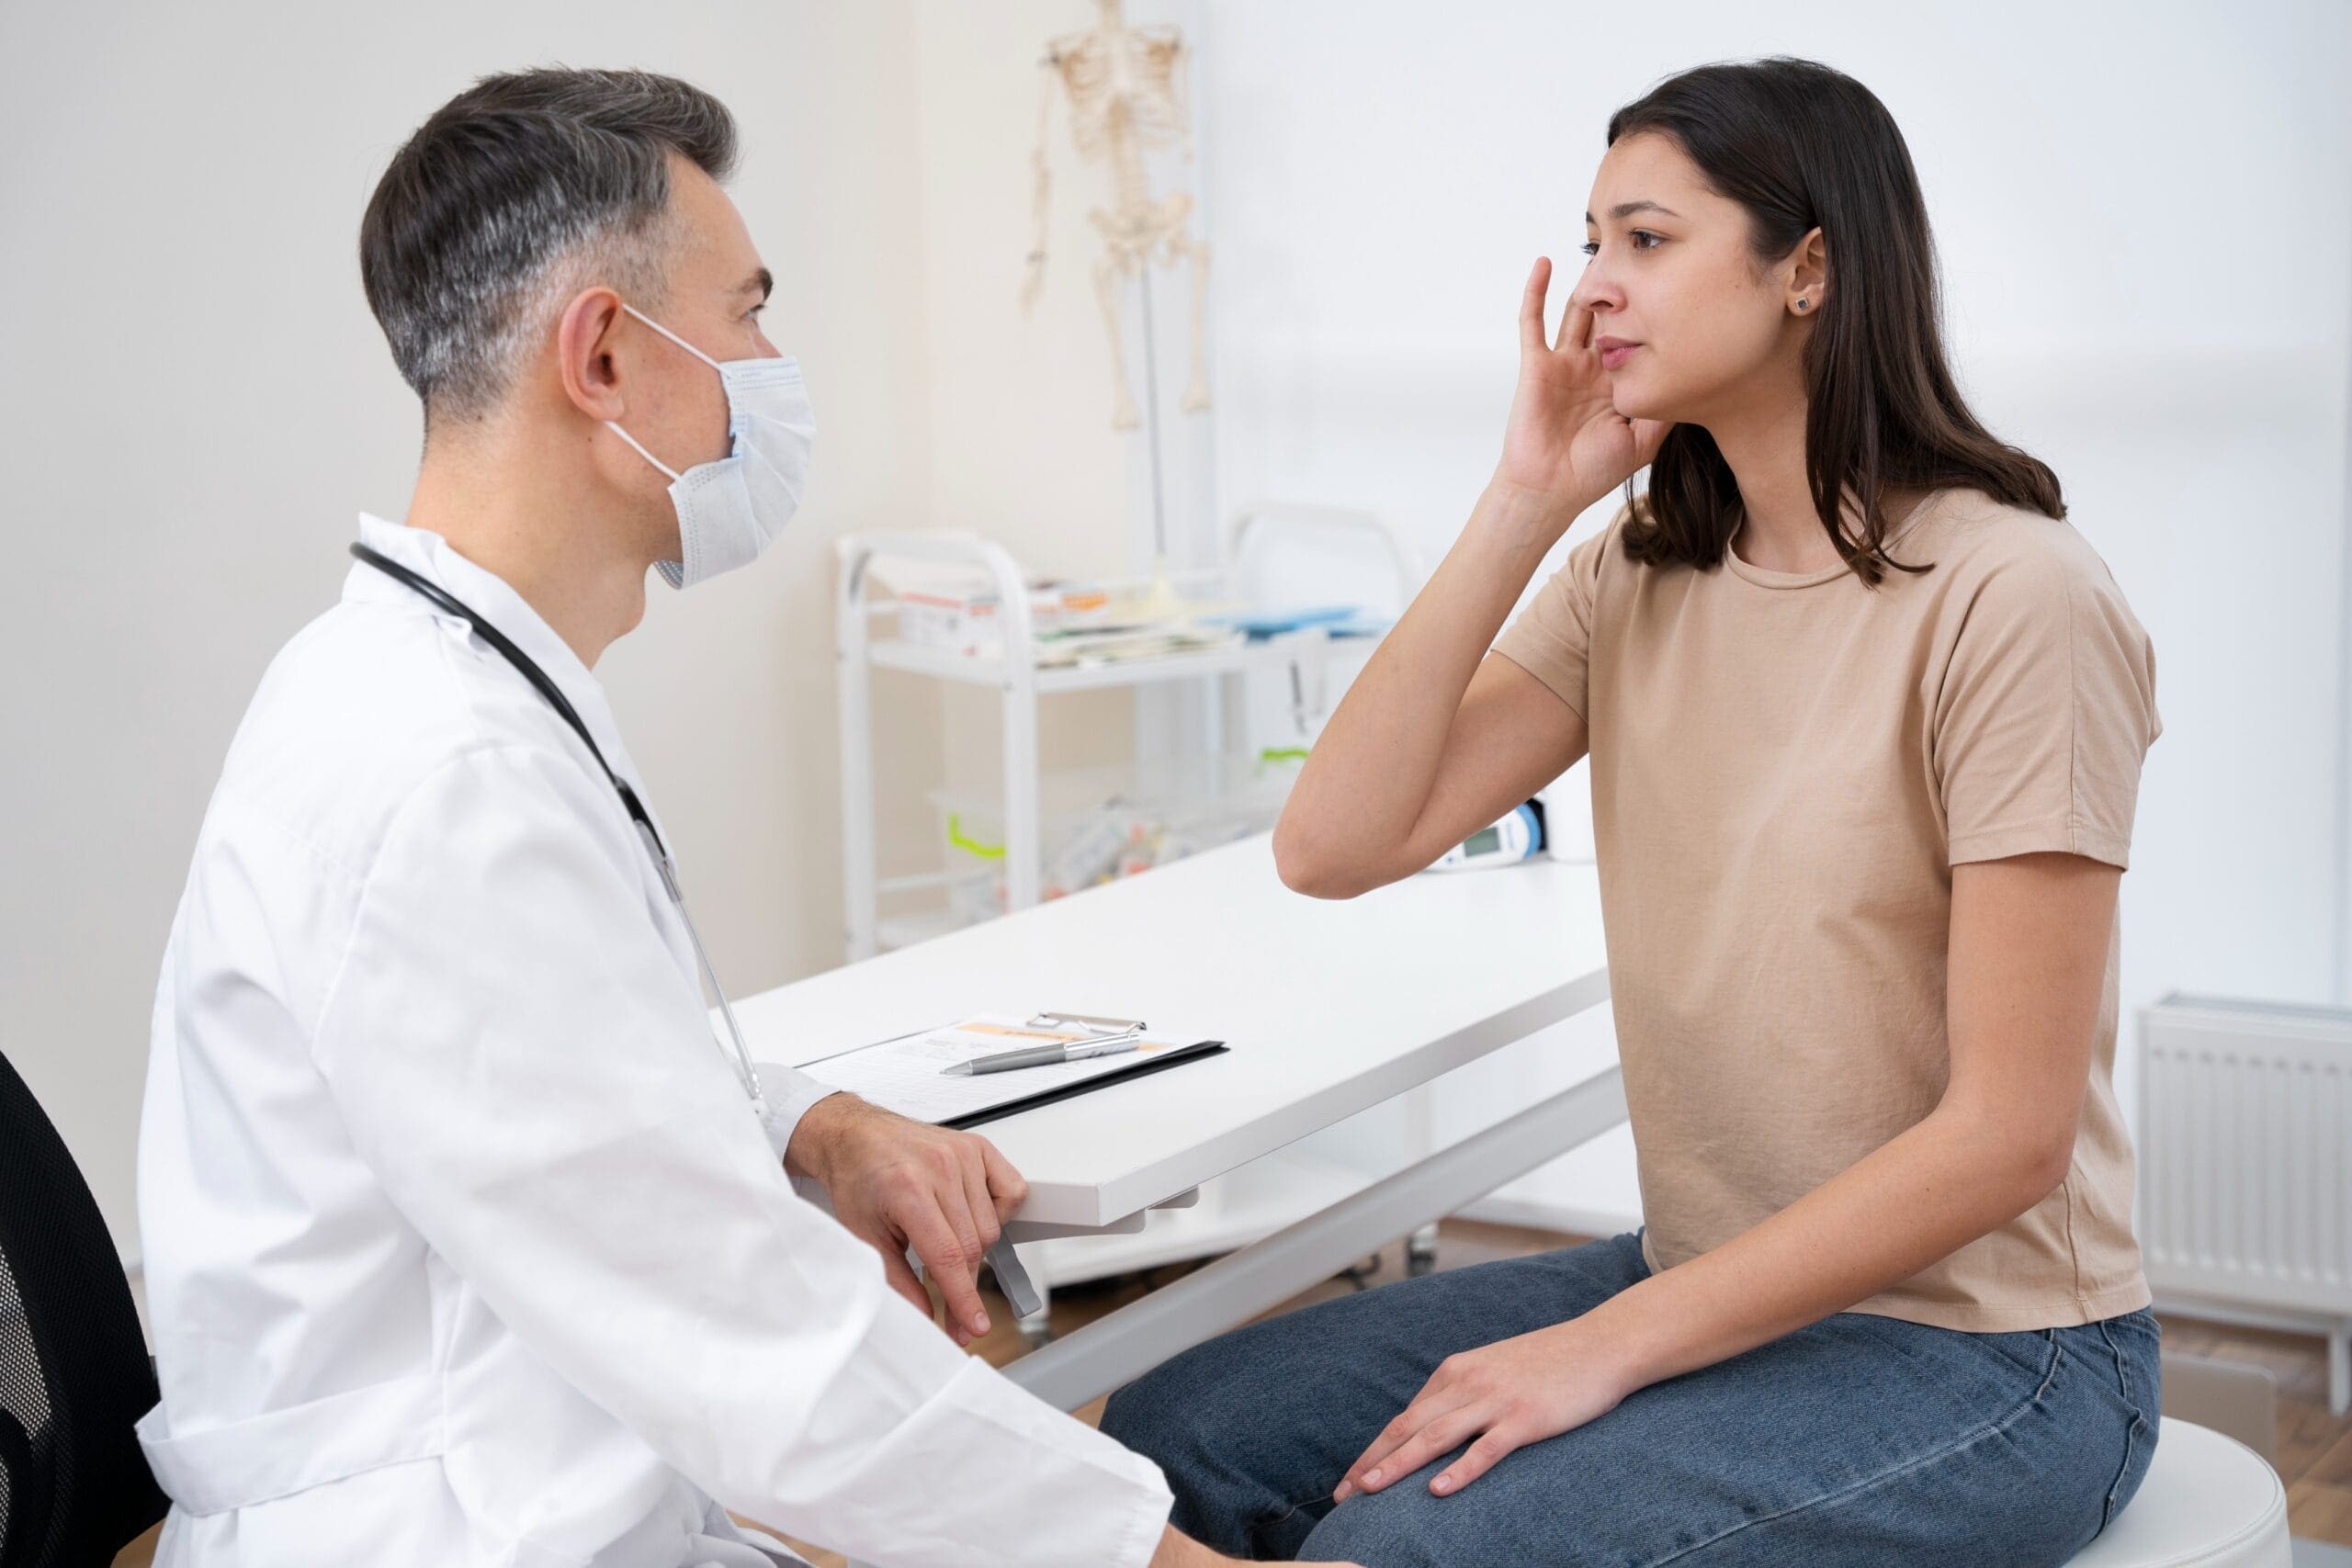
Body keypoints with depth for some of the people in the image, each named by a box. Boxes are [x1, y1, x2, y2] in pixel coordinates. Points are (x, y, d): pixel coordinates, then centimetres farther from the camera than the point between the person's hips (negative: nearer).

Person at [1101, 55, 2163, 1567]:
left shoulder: (2009, 596, -18)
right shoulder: (1640, 578, 5)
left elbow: (2007, 1134, -19)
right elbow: (1334, 845, -7)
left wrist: (1609, 1349, -20)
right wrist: (1526, 504, -9)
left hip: (1980, 1354, -6)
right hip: (1709, 1283, 7)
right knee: (1176, 1441, -6)